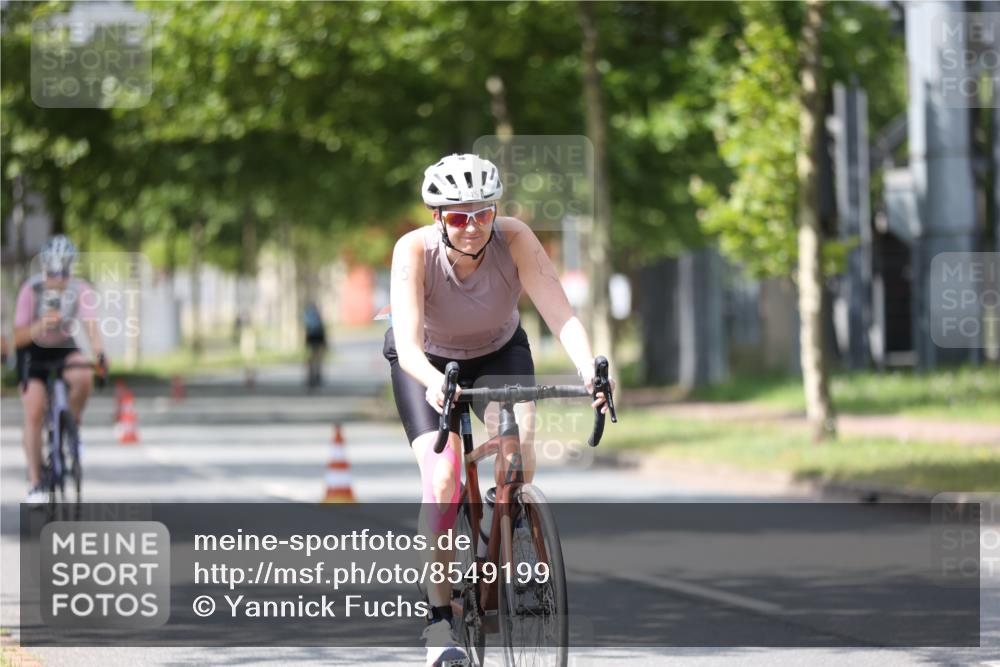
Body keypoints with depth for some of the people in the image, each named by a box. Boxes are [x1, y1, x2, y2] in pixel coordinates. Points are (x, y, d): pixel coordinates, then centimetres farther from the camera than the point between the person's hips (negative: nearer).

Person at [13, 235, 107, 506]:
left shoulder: (81, 291, -17)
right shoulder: (31, 290, -21)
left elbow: (91, 326, -27)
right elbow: (18, 337, -23)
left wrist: (100, 354, -47)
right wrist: (41, 325, -42)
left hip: (64, 348, 1)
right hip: (34, 352, -1)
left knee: (83, 377, -33)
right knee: (34, 413, -15)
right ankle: (35, 483, -10)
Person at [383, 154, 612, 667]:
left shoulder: (515, 239, -29)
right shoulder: (415, 250, -32)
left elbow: (562, 315, -35)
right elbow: (408, 345, -41)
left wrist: (589, 369, -54)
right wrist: (434, 383, -62)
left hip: (499, 353, 1)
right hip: (428, 362, -1)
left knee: (520, 442, -27)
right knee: (442, 476, -22)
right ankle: (439, 620, -12)